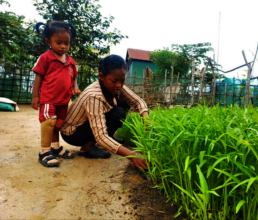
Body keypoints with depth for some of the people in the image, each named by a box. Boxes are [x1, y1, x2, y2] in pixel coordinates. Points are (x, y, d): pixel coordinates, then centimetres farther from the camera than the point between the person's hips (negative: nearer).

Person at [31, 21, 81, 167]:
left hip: (64, 100, 6)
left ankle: (56, 147, 33)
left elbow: (73, 77, 17)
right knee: (49, 121, -14)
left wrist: (75, 87, -4)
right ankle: (44, 152, -1)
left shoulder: (71, 61, 10)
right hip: (48, 98, -5)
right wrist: (35, 96, -6)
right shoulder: (45, 58, -4)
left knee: (58, 124, 16)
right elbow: (39, 77, -4)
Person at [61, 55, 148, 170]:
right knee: (118, 114, -27)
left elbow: (138, 101, -8)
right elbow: (100, 136, -40)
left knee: (124, 103, -6)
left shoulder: (115, 86, -15)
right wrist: (131, 155, -48)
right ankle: (87, 147, -11)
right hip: (72, 133, -7)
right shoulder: (94, 96, -36)